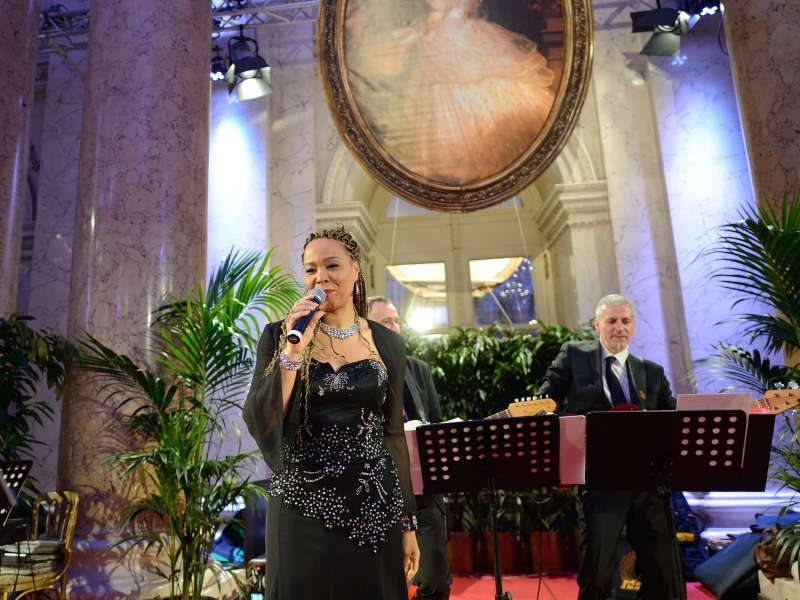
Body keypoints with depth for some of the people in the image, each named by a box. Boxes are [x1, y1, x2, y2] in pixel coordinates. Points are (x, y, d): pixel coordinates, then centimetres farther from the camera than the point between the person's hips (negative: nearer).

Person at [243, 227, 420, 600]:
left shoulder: (388, 344, 2)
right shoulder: (280, 335, -3)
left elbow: (393, 434, 6)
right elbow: (260, 425, -10)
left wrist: (407, 522, 7)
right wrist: (293, 350, -20)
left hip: (375, 508, 2)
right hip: (303, 508, -1)